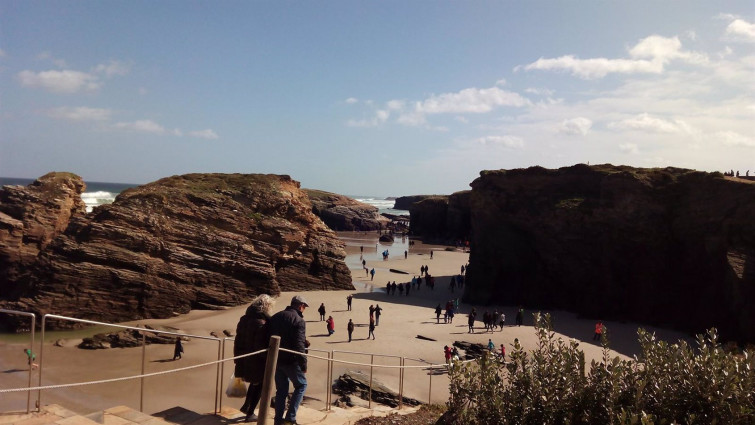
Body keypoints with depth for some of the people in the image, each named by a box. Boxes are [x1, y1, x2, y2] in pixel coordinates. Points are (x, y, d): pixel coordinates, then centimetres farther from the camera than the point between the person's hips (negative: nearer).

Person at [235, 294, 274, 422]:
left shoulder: (243, 319, 2)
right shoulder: (263, 323, -22)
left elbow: (238, 341, 10)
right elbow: (261, 347, -25)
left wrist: (237, 358, 19)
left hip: (243, 361, 7)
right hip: (257, 362, -7)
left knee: (255, 382, 29)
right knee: (259, 385, 13)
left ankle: (246, 406, 35)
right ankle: (250, 414, 21)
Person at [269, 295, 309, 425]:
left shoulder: (275, 317, 11)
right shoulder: (299, 320, -12)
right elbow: (300, 345, -19)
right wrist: (304, 364, -15)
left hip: (276, 360, 7)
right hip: (291, 360, -7)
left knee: (281, 389, 16)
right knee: (301, 385, 9)